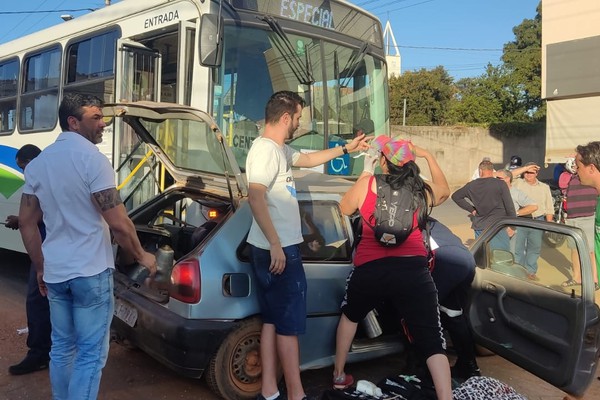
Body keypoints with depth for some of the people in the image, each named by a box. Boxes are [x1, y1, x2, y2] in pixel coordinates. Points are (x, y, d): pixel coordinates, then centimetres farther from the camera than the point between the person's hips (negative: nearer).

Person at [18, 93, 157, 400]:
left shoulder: (37, 163, 9)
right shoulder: (91, 157, -14)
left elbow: (26, 222, 12)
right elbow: (118, 223, -18)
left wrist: (40, 267, 19)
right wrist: (142, 256, -4)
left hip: (54, 272, 8)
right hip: (90, 272, -7)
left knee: (61, 348, 19)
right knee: (91, 353, 2)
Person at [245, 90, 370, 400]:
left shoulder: (280, 150, 15)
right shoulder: (266, 149, -17)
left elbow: (308, 159, 33)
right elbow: (255, 197, -27)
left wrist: (347, 148, 32)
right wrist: (275, 244, -27)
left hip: (281, 247, 10)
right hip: (278, 249, -10)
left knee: (273, 321, 13)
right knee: (289, 323, -1)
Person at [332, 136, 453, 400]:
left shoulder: (366, 185, 4)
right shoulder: (422, 191, 10)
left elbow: (344, 209, 21)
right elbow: (444, 191, 33)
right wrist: (427, 156, 32)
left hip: (370, 269, 1)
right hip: (414, 271, 0)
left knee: (350, 316, 29)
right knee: (432, 342, 3)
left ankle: (339, 375, 42)